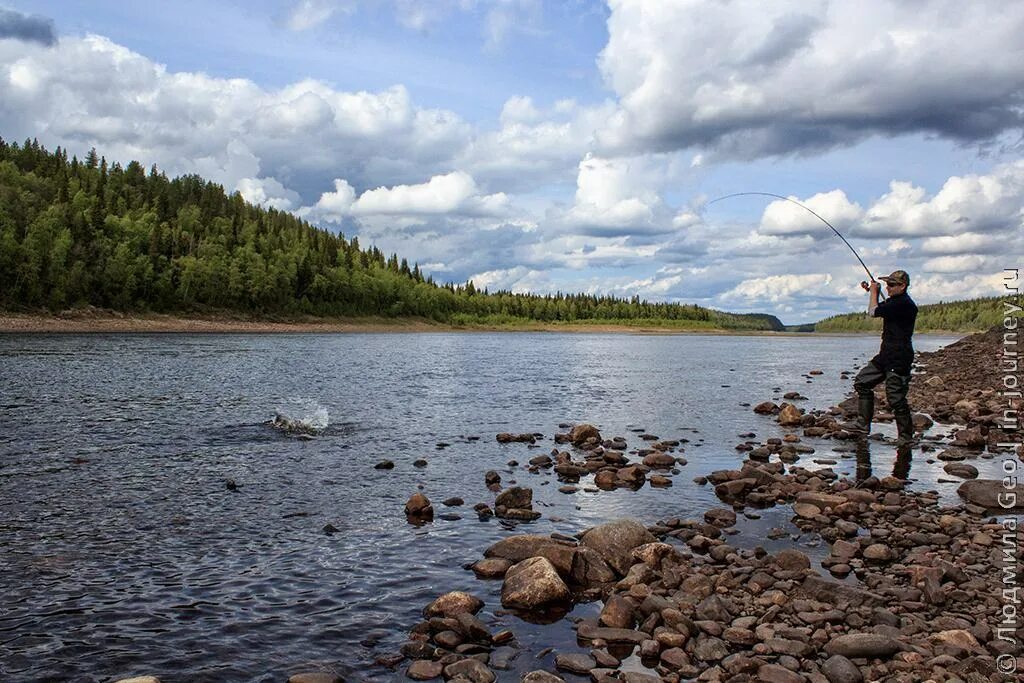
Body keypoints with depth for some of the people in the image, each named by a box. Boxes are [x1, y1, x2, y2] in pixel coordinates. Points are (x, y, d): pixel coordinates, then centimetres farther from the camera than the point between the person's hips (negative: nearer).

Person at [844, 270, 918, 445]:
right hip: (886, 355, 10)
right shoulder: (894, 302, 14)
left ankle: (906, 436, 5)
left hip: (899, 359, -10)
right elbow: (877, 309, 34)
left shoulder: (905, 304, -18)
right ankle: (863, 423, 15)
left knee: (896, 397, -7)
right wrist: (872, 292, 19)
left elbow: (874, 311, -19)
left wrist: (874, 291, -4)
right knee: (862, 381, 11)